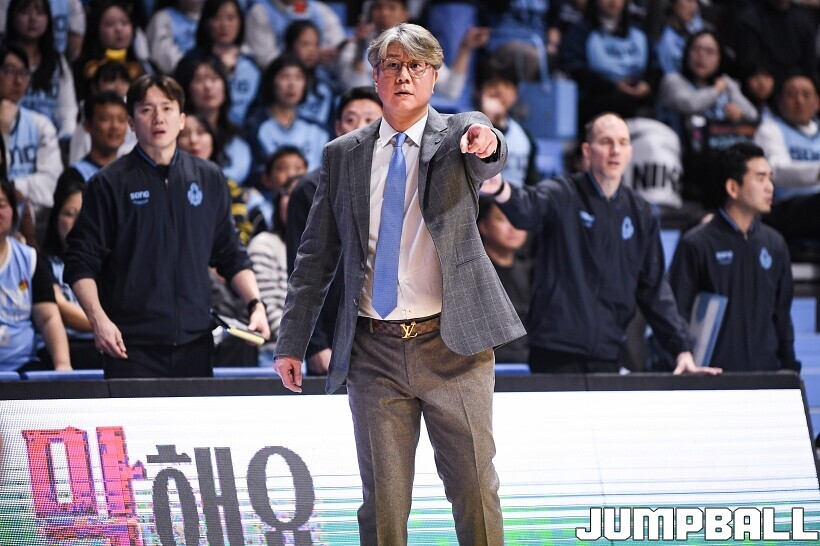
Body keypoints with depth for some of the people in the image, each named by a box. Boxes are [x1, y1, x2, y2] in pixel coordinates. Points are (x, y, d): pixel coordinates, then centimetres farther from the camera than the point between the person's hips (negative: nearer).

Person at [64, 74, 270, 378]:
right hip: (131, 347, -3)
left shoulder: (209, 179, 12)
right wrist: (98, 319, -15)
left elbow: (231, 255, 18)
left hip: (194, 343, 3)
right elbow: (80, 264, -1)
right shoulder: (109, 184, 1)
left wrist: (255, 305, 4)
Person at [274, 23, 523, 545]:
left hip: (453, 345, -2)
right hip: (374, 350, 2)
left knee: (475, 491, 0)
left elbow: (490, 159, -22)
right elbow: (317, 254, 12)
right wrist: (292, 341, 8)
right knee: (383, 500, 4)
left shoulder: (458, 133, 3)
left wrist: (485, 144, -46)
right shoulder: (343, 155, 10)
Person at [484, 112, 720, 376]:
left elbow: (653, 288, 16)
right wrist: (502, 191, -52)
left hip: (608, 355, 4)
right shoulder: (563, 196, -3)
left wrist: (682, 348, 8)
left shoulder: (640, 214, 12)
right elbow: (528, 208, -27)